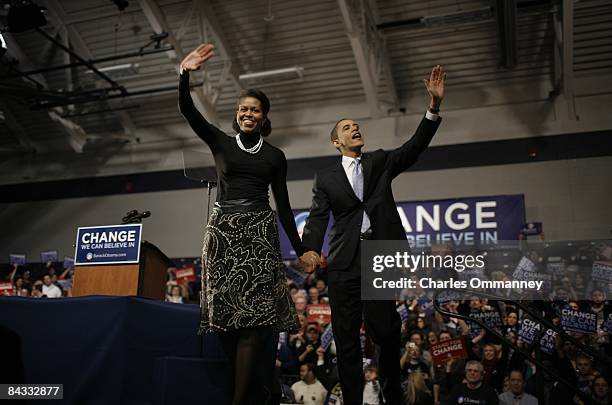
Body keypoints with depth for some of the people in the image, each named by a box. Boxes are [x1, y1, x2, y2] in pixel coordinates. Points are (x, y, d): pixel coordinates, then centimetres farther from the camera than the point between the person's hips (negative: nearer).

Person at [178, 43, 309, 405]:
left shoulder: (275, 156, 12)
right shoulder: (221, 142, 12)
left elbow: (283, 205, 12)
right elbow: (187, 110, -1)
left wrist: (300, 249, 9)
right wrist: (185, 73, -17)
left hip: (259, 232, -1)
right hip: (223, 231, 1)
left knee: (253, 314, -12)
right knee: (225, 314, -4)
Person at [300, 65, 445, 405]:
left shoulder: (380, 162, 16)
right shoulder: (326, 177, 13)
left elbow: (414, 147, 2)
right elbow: (318, 216, 0)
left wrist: (434, 106, -12)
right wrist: (310, 249, -20)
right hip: (344, 261, 0)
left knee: (385, 330, 0)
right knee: (346, 336, 3)